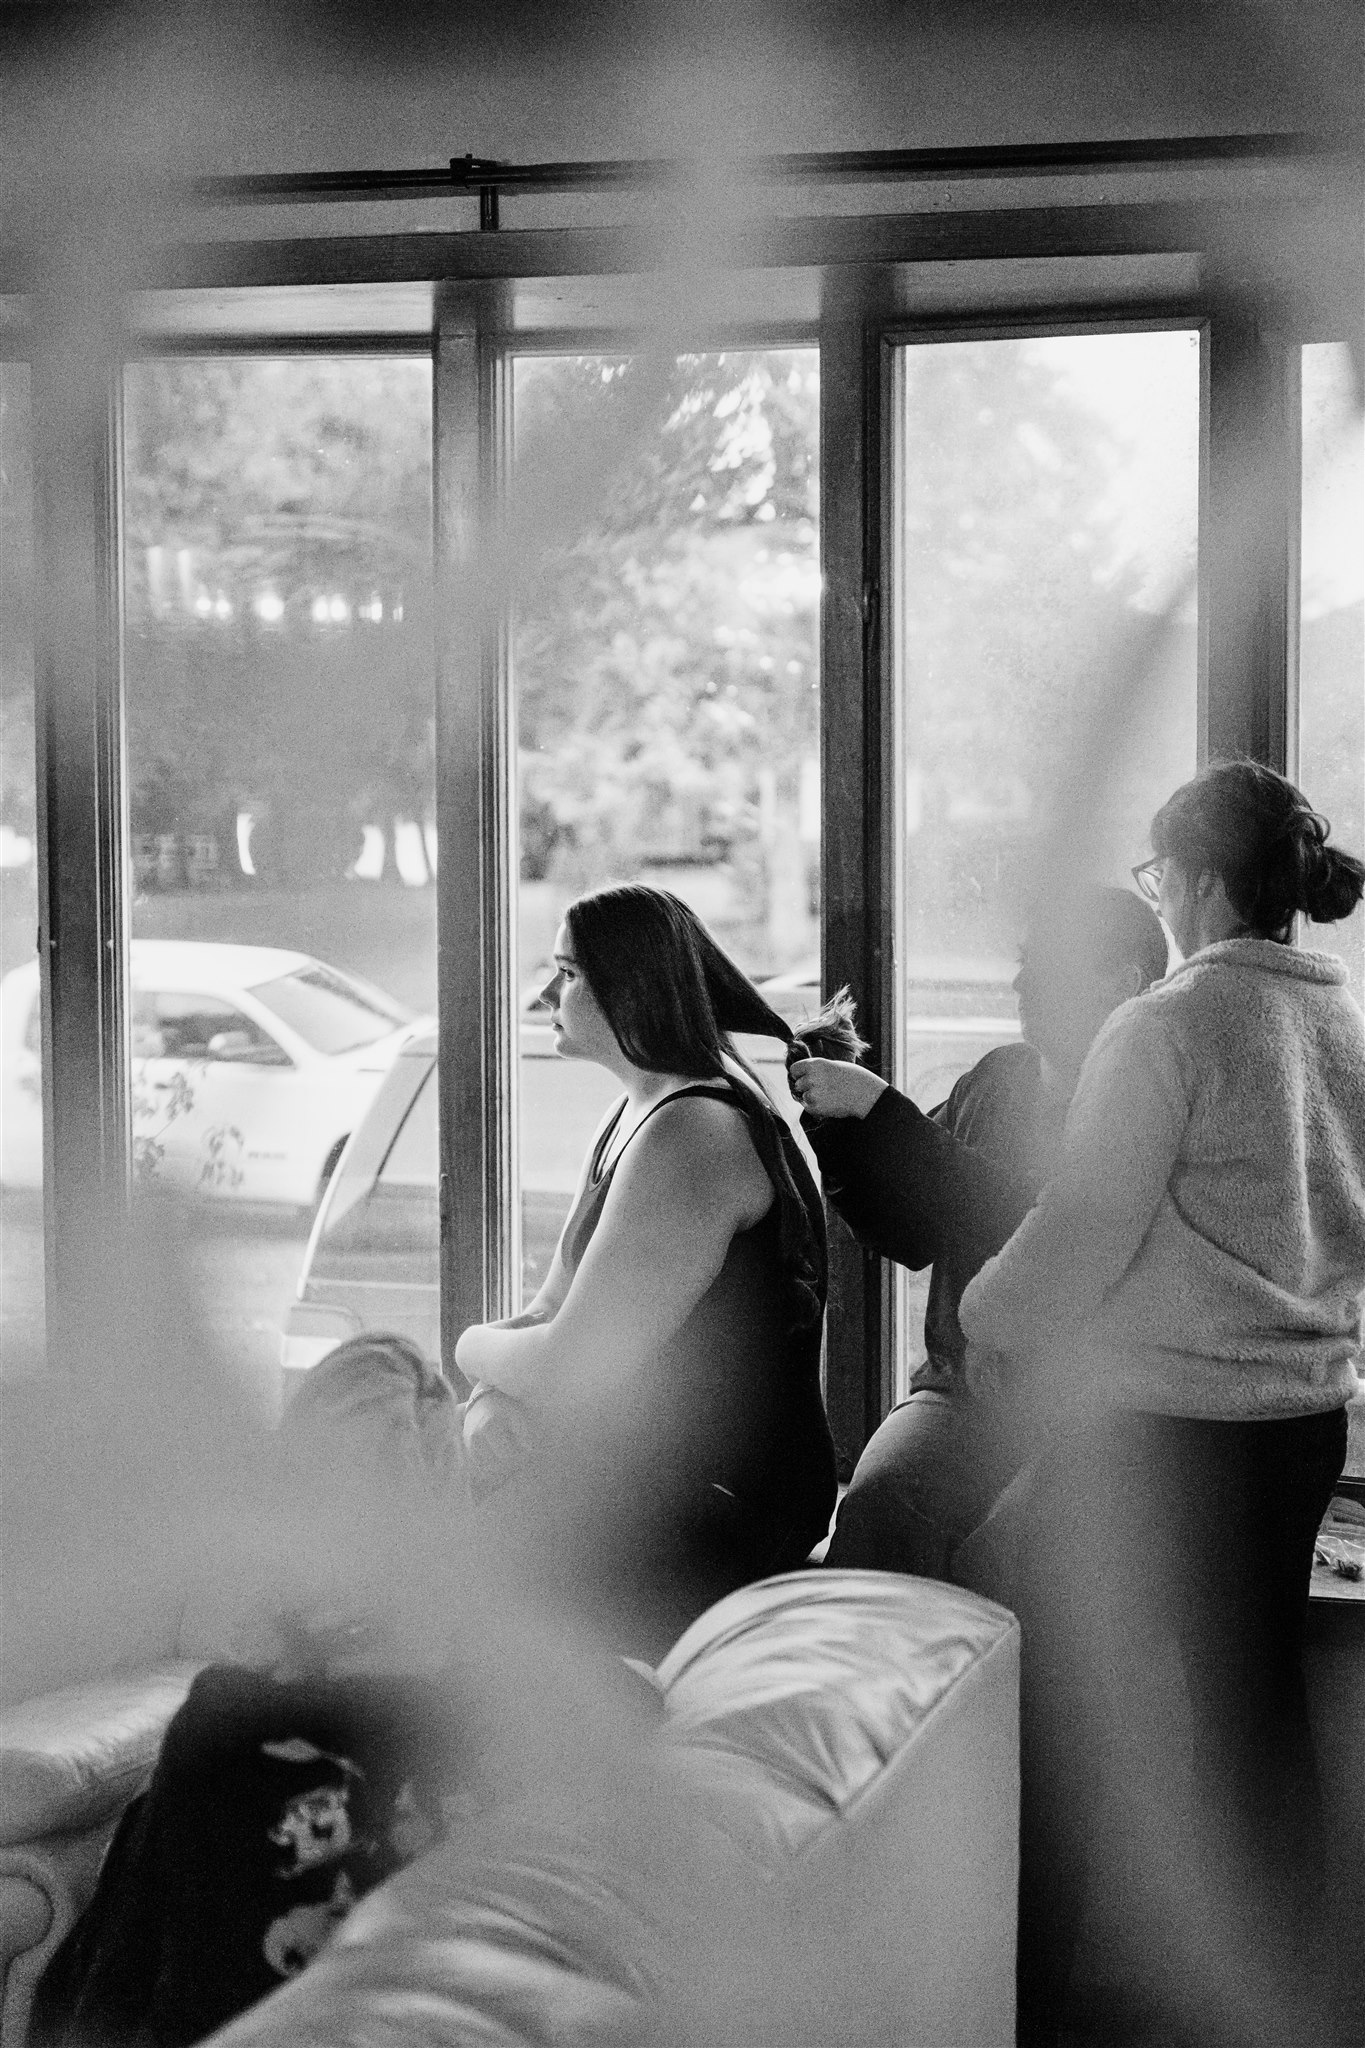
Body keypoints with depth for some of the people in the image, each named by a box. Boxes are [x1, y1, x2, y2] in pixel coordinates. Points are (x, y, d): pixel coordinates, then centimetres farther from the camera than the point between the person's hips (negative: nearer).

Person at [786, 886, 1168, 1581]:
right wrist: (833, 1117, 5)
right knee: (882, 1499, -28)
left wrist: (876, 1106, -17)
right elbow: (909, 1235, 19)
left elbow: (1018, 1219, -19)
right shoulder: (999, 1076, 16)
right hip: (962, 1386, 6)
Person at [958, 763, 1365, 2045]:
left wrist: (979, 1327, 1)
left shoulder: (1165, 1030, -16)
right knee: (1256, 1710, 16)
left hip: (1154, 1423, -7)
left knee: (1059, 1702, 6)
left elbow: (1080, 1234, -15)